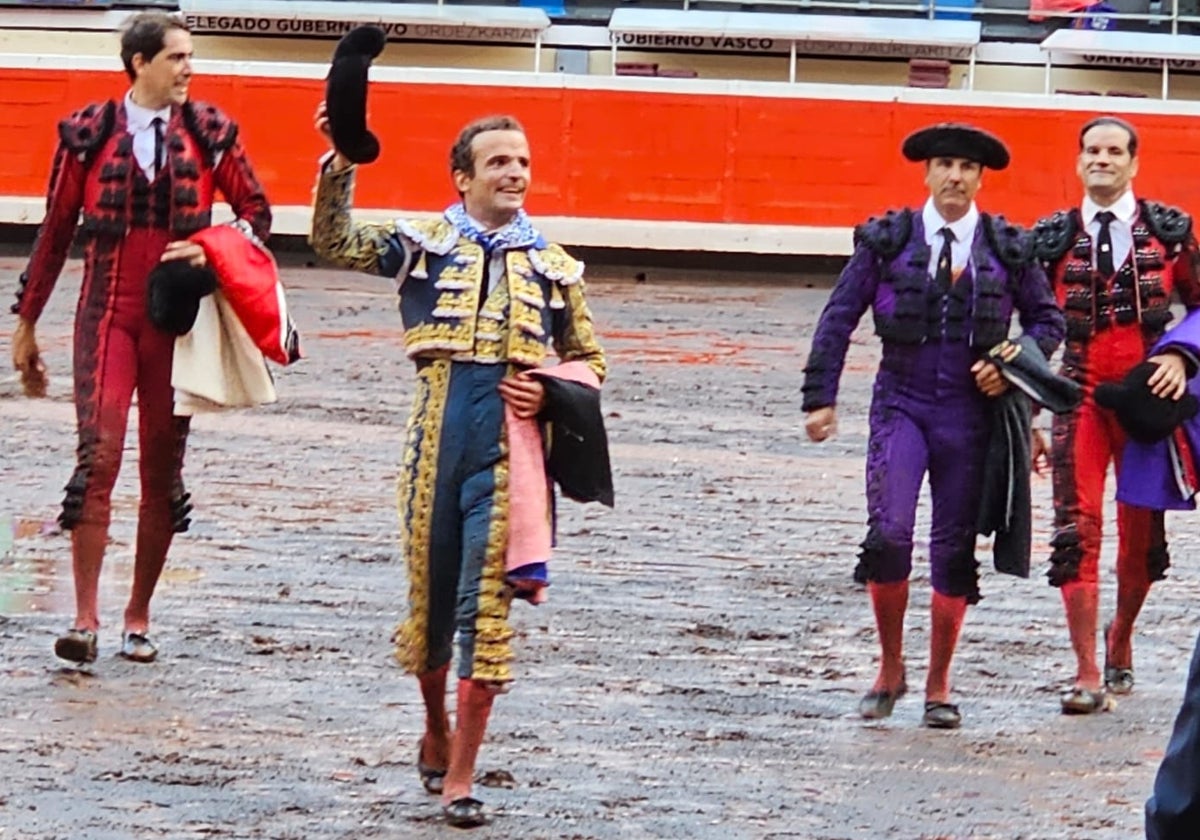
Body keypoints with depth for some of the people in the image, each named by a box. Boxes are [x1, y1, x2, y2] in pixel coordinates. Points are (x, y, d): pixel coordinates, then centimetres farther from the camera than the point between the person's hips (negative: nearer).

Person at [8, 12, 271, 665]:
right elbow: (55, 231, 8)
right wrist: (26, 323, 11)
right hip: (108, 313, -2)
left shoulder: (208, 133, 5)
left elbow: (257, 212, 11)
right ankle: (85, 619, -16)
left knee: (163, 468, 4)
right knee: (99, 454, -15)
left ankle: (139, 618, 14)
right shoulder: (89, 134, 2)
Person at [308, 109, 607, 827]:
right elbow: (334, 241, -3)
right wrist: (342, 161, -15)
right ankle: (436, 734, 35)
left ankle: (461, 775, -2)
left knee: (487, 603, -6)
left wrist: (548, 389, -1)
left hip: (510, 441, 0)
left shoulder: (554, 268, 11)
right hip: (438, 433, 0)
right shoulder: (421, 244, 8)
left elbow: (590, 360, 19)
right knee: (430, 592, 10)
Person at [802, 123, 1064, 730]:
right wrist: (821, 398, -3)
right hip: (901, 403, -1)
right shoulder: (887, 241, 0)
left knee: (954, 549, 4)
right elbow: (839, 317, 3)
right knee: (888, 533, -17)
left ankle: (938, 688, 15)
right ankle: (890, 669, 3)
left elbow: (1047, 319, 14)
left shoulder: (1008, 249, 3)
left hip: (970, 410, 1)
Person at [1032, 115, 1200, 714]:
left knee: (1142, 529, 9)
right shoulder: (1053, 239, 6)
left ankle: (1120, 642, 33)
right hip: (1080, 395, -1)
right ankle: (1087, 675, -11)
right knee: (1076, 529, -11)